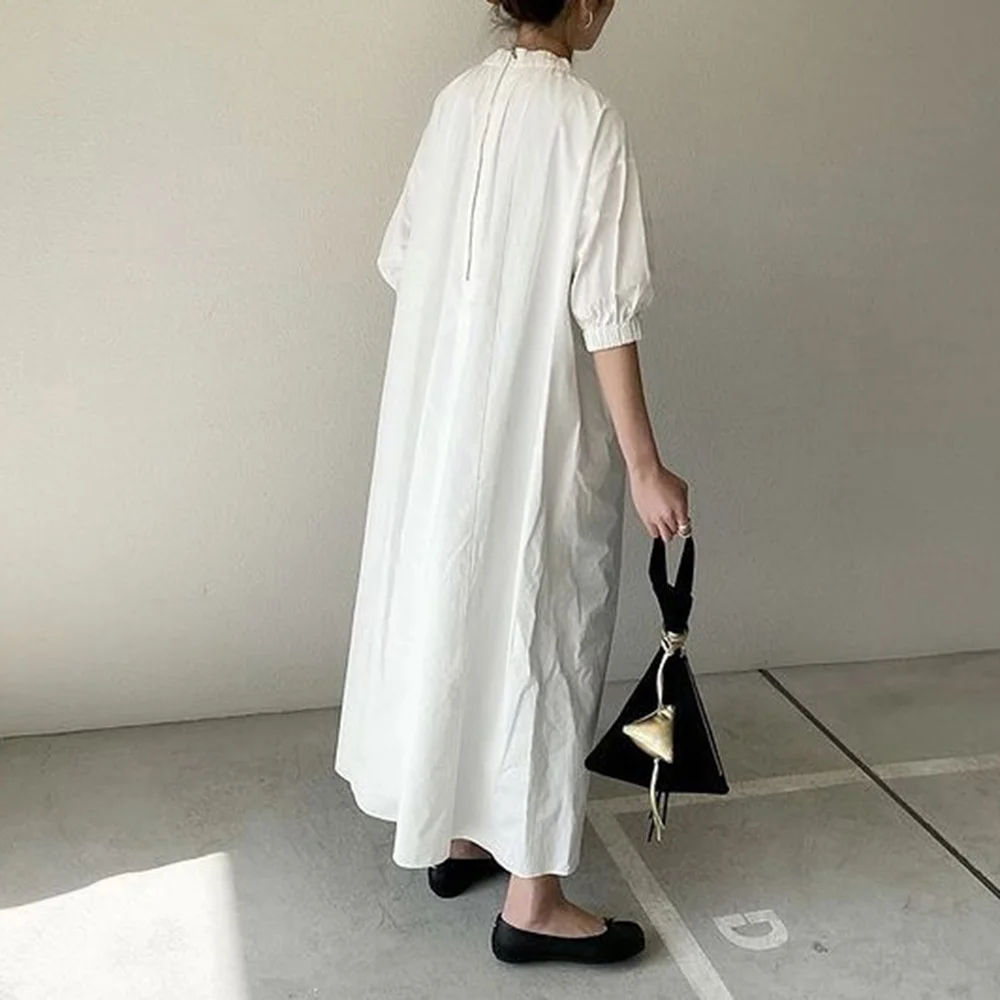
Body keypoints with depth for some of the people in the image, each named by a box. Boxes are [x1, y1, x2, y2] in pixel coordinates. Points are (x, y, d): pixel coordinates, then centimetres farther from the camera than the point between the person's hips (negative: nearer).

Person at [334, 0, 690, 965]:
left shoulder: (460, 99, 6)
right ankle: (531, 900, 14)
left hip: (440, 417, 7)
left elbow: (403, 256, 11)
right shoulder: (587, 121, -15)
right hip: (537, 430, -7)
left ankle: (459, 832, 33)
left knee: (458, 607, 17)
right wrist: (644, 464, -15)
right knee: (538, 635, 2)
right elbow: (604, 315, -19)